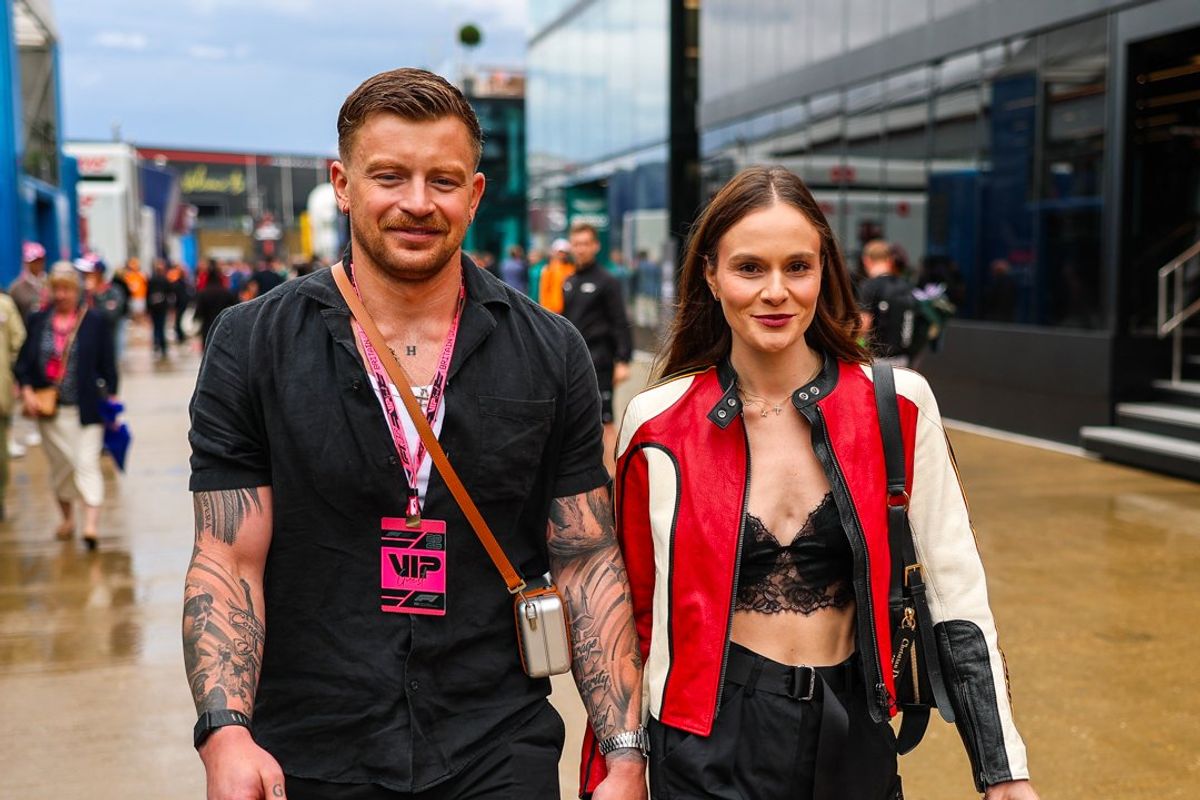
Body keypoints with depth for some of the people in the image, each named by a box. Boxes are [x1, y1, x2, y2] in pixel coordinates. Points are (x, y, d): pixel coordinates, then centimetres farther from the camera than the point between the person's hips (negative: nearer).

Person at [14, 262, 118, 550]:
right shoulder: (38, 321, 6)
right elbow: (23, 361, 7)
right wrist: (26, 389, -9)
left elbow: (107, 365, 0)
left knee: (87, 463, -9)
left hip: (86, 408, -3)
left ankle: (91, 523, -14)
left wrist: (111, 398, -5)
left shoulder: (95, 322, -2)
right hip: (50, 408, 4)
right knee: (59, 464, 15)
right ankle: (67, 518, 32)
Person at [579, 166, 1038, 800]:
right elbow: (637, 610, 2)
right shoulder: (658, 425, -7)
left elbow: (956, 596, -2)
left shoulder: (897, 407, -7)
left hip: (855, 740, 2)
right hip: (711, 748, -1)